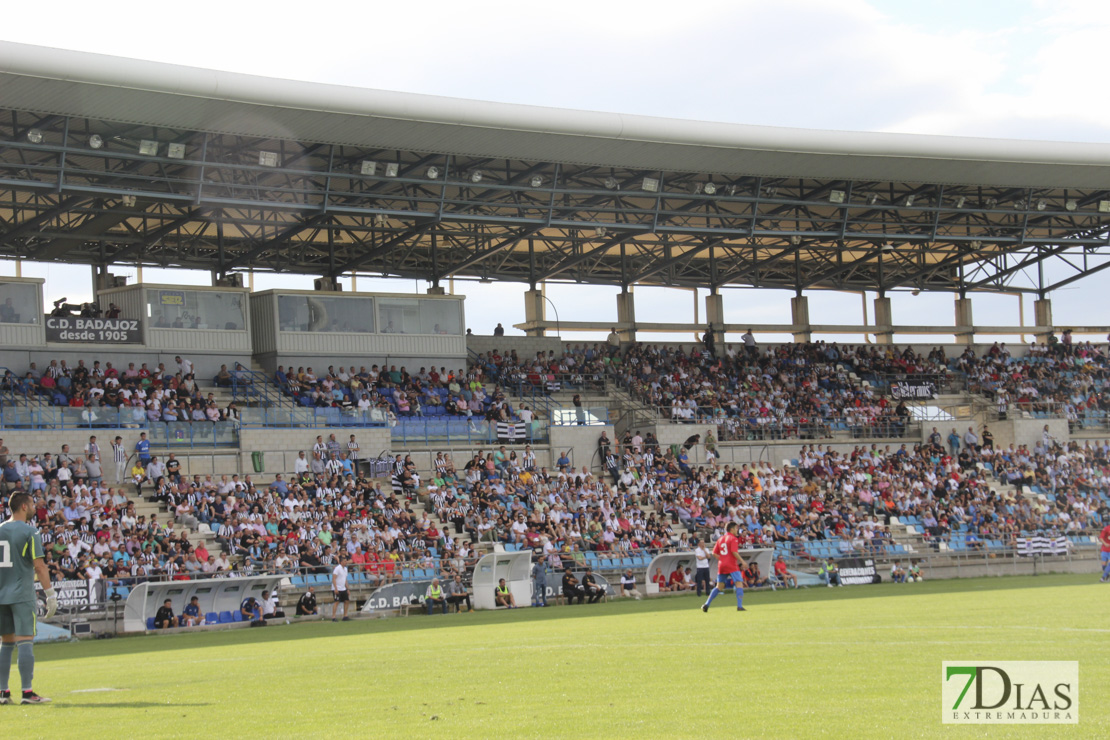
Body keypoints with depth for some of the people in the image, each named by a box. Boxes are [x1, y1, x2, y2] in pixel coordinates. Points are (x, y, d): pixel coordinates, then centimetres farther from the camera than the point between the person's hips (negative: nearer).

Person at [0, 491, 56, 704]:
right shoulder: (29, 532, -7)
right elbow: (39, 566, -11)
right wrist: (51, 594, -7)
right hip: (22, 595, -6)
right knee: (25, 642, -6)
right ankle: (27, 692, -10)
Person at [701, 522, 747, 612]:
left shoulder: (720, 539, 15)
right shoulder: (733, 539, -6)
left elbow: (714, 553, 13)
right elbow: (734, 552, -17)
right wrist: (742, 561, -12)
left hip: (721, 565, 7)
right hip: (732, 566, -7)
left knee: (719, 587, 15)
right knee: (739, 584, -8)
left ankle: (706, 604, 10)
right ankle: (739, 606, -20)